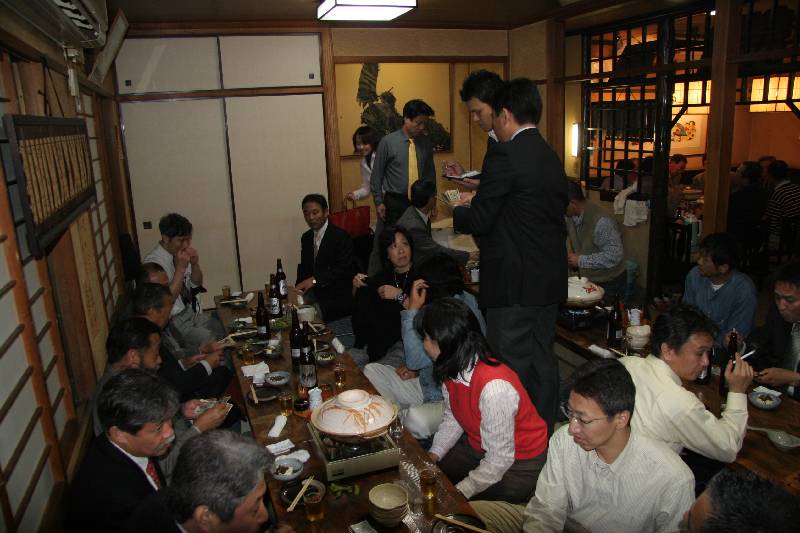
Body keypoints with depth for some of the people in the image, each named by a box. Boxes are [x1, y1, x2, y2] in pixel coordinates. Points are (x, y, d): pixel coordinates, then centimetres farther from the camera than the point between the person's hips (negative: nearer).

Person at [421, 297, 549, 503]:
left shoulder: (494, 388, -37)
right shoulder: (452, 368, -12)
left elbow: (499, 460, -28)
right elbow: (451, 419, 3)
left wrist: (457, 493, -22)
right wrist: (432, 456, -9)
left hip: (517, 462, -7)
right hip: (479, 446, 7)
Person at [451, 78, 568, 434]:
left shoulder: (504, 156, -16)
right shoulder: (551, 158, 10)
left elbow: (478, 221, -15)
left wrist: (460, 210, 8)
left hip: (514, 284, -8)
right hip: (549, 281, 8)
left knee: (513, 366, 4)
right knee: (542, 358, 19)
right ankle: (545, 429, 33)